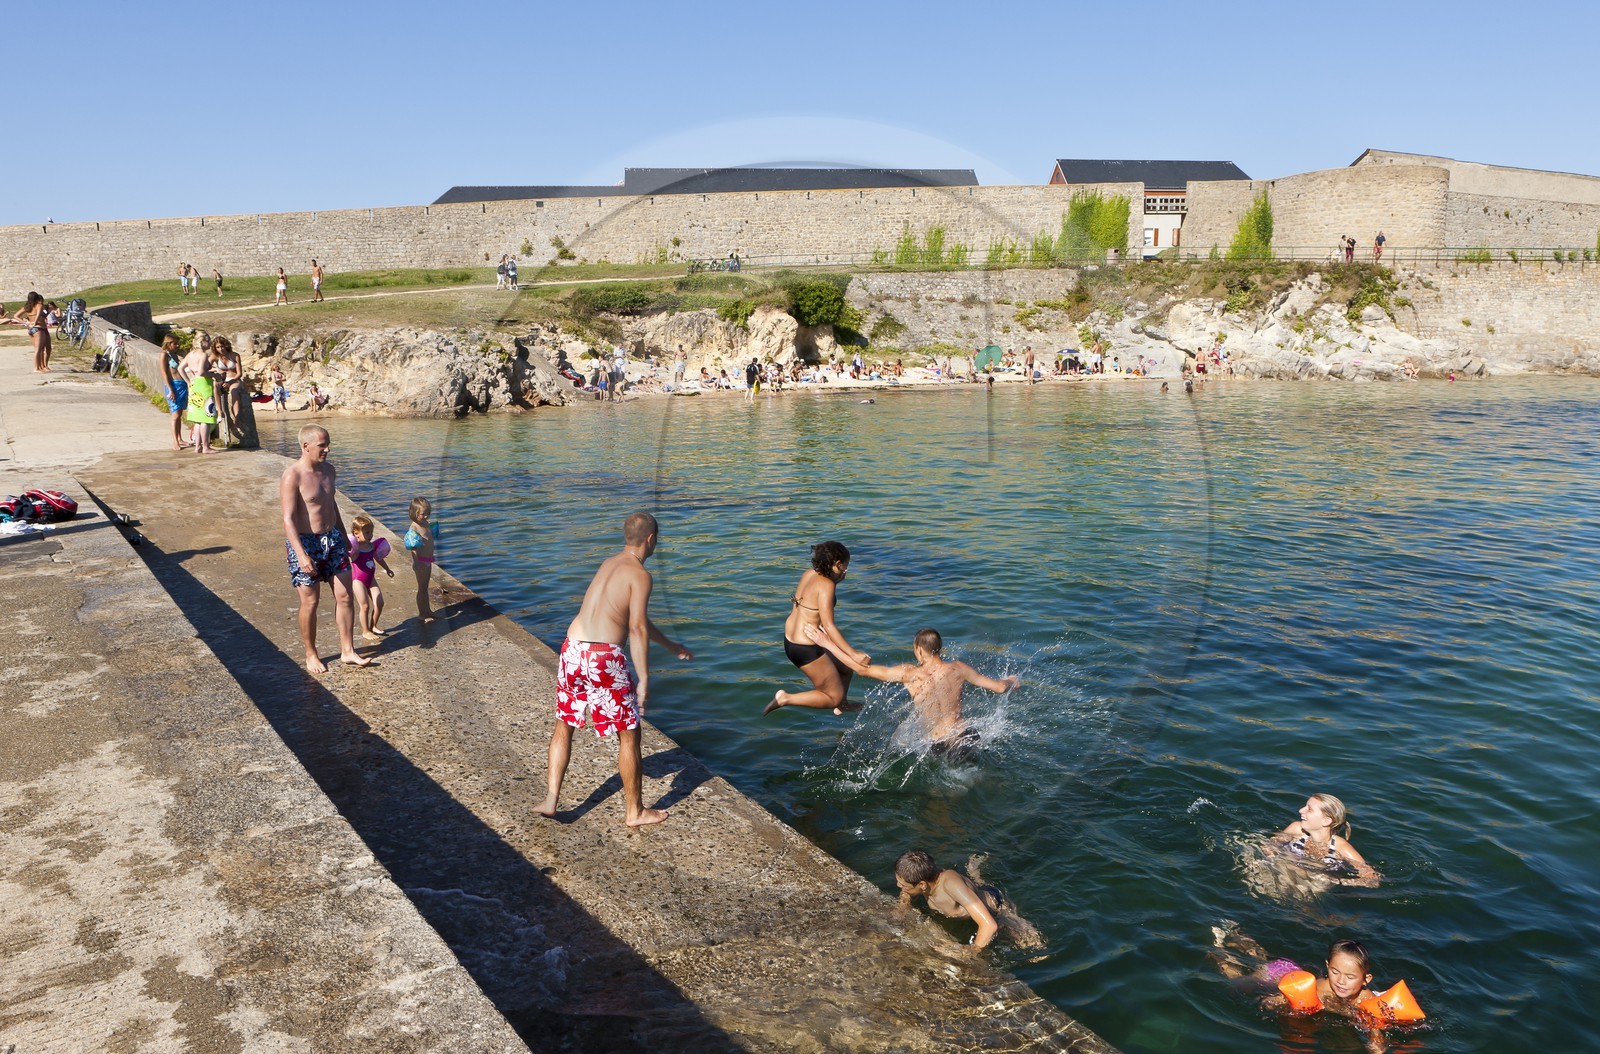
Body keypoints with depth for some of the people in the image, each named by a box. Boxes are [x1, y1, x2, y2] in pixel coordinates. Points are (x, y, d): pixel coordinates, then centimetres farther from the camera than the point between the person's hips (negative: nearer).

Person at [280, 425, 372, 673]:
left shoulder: (328, 470, 7)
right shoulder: (292, 477, -17)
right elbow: (288, 519, -22)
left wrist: (344, 537, 27)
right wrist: (301, 555, -31)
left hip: (332, 539, 7)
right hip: (305, 543, -7)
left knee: (344, 596, 5)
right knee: (310, 602, 3)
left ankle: (347, 652, 15)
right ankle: (311, 655, 20)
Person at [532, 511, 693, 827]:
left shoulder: (609, 564, 19)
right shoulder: (640, 575, -7)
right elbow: (637, 629, -14)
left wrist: (669, 644, 37)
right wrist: (644, 679, -11)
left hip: (572, 650, 7)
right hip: (605, 659, -7)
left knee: (563, 726, 22)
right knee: (629, 734, 9)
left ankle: (551, 800, 21)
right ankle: (634, 811, 20)